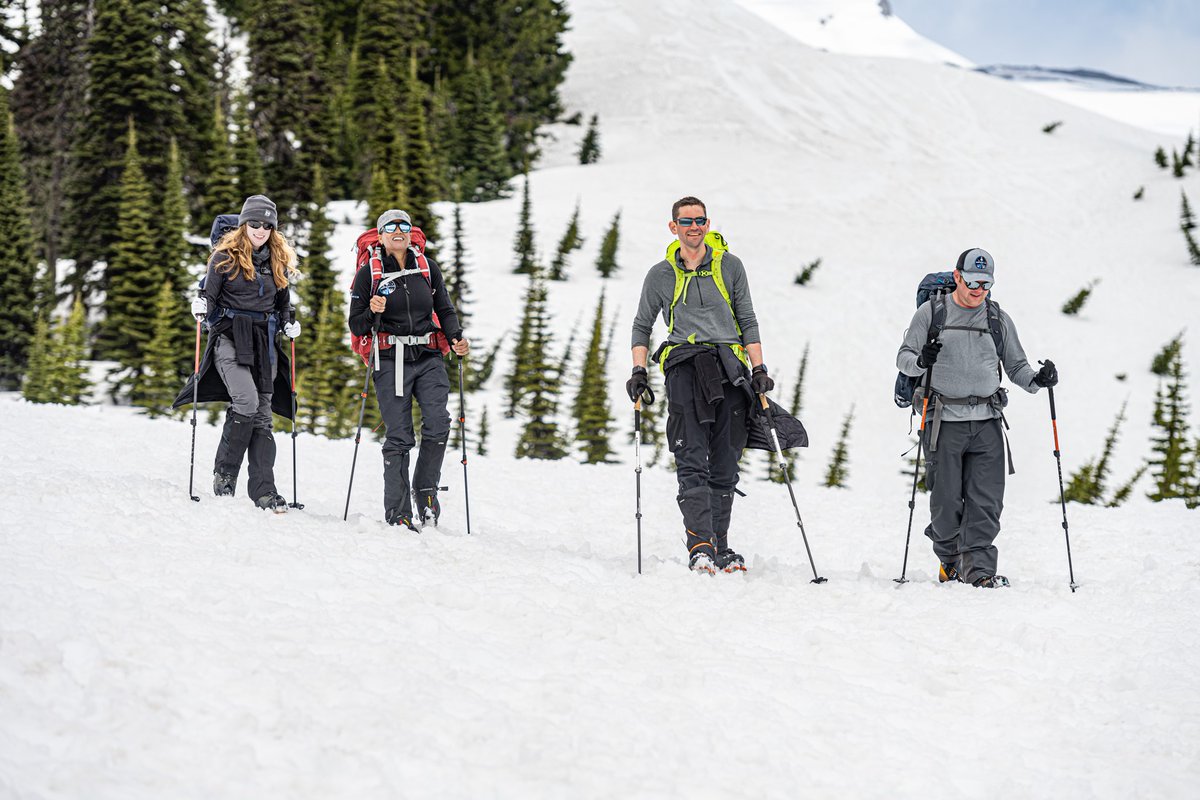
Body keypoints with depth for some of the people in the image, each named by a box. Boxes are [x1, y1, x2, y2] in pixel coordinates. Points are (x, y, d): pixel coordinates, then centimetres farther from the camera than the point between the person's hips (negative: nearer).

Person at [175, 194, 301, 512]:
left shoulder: (279, 260, 13)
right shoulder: (226, 256, -1)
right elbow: (210, 293, -1)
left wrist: (288, 324, 6)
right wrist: (202, 305, -23)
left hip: (264, 343, 5)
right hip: (230, 339, -5)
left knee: (262, 414, 1)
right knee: (247, 402, -23)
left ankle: (263, 490, -1)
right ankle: (224, 474, -8)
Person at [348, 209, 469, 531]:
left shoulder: (428, 267, 10)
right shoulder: (369, 273, 2)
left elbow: (445, 309, 15)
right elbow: (356, 326, 3)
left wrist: (456, 337, -3)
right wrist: (372, 313, -18)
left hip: (428, 359, 2)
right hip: (391, 362, -2)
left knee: (438, 424, -16)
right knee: (399, 437, -5)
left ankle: (426, 489, 4)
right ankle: (397, 513, 1)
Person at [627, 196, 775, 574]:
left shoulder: (729, 266, 12)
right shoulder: (660, 275, 11)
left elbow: (748, 321, 15)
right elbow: (642, 326, 19)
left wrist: (759, 368, 5)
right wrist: (639, 371, 6)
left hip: (729, 366, 1)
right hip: (684, 366, -1)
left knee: (724, 465, 1)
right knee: (692, 461, -15)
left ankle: (719, 547, 6)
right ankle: (699, 545, -21)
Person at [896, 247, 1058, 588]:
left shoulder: (999, 319, 12)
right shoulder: (931, 312, 4)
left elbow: (1016, 366, 16)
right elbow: (903, 358, 4)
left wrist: (1037, 380, -5)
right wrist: (921, 361, -19)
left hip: (987, 422, 2)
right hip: (944, 420, -2)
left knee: (986, 501, -5)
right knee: (946, 499, 1)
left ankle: (979, 568, -4)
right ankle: (950, 560, 21)